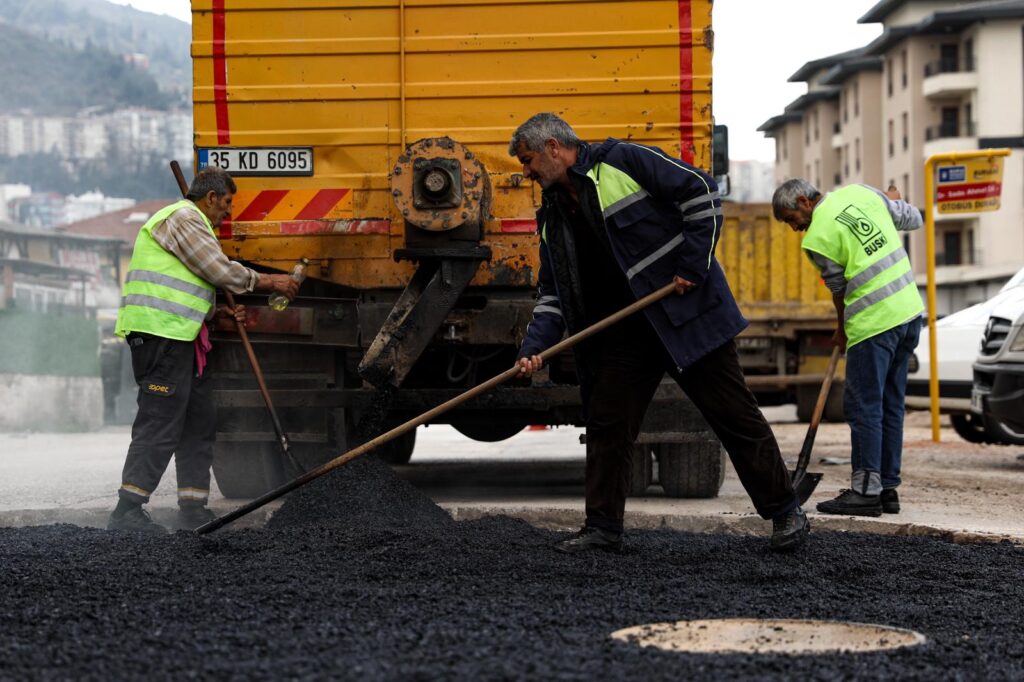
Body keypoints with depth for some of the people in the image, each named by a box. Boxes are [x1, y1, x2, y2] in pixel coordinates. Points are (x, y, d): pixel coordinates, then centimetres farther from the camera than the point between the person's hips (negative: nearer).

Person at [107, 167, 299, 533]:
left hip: (180, 338, 11)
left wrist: (219, 312, 13)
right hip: (160, 334, -11)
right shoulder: (183, 218, -6)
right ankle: (126, 512, -14)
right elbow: (222, 271, -12)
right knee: (160, 424, -13)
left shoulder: (190, 223, 28)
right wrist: (269, 282, 1)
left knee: (198, 423, 11)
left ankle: (193, 509, 14)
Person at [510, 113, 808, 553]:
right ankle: (603, 527, 12)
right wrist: (534, 345, -3)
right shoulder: (553, 215, 12)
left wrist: (693, 266, -15)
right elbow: (554, 292, 12)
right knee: (606, 424, 3)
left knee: (734, 413, -1)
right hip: (623, 332, 7)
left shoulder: (621, 161, -10)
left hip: (687, 313, -7)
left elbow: (702, 192, -12)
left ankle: (785, 512, 9)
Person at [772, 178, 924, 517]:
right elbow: (912, 219, 17)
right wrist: (891, 201, 38)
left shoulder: (817, 238, -10)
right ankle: (887, 488, 15)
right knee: (890, 405, 12)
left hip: (874, 323, -8)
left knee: (863, 406, -4)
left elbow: (840, 289, 2)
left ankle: (866, 490, -6)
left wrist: (842, 331, 19)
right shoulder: (860, 192, 7)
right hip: (910, 311, 8)